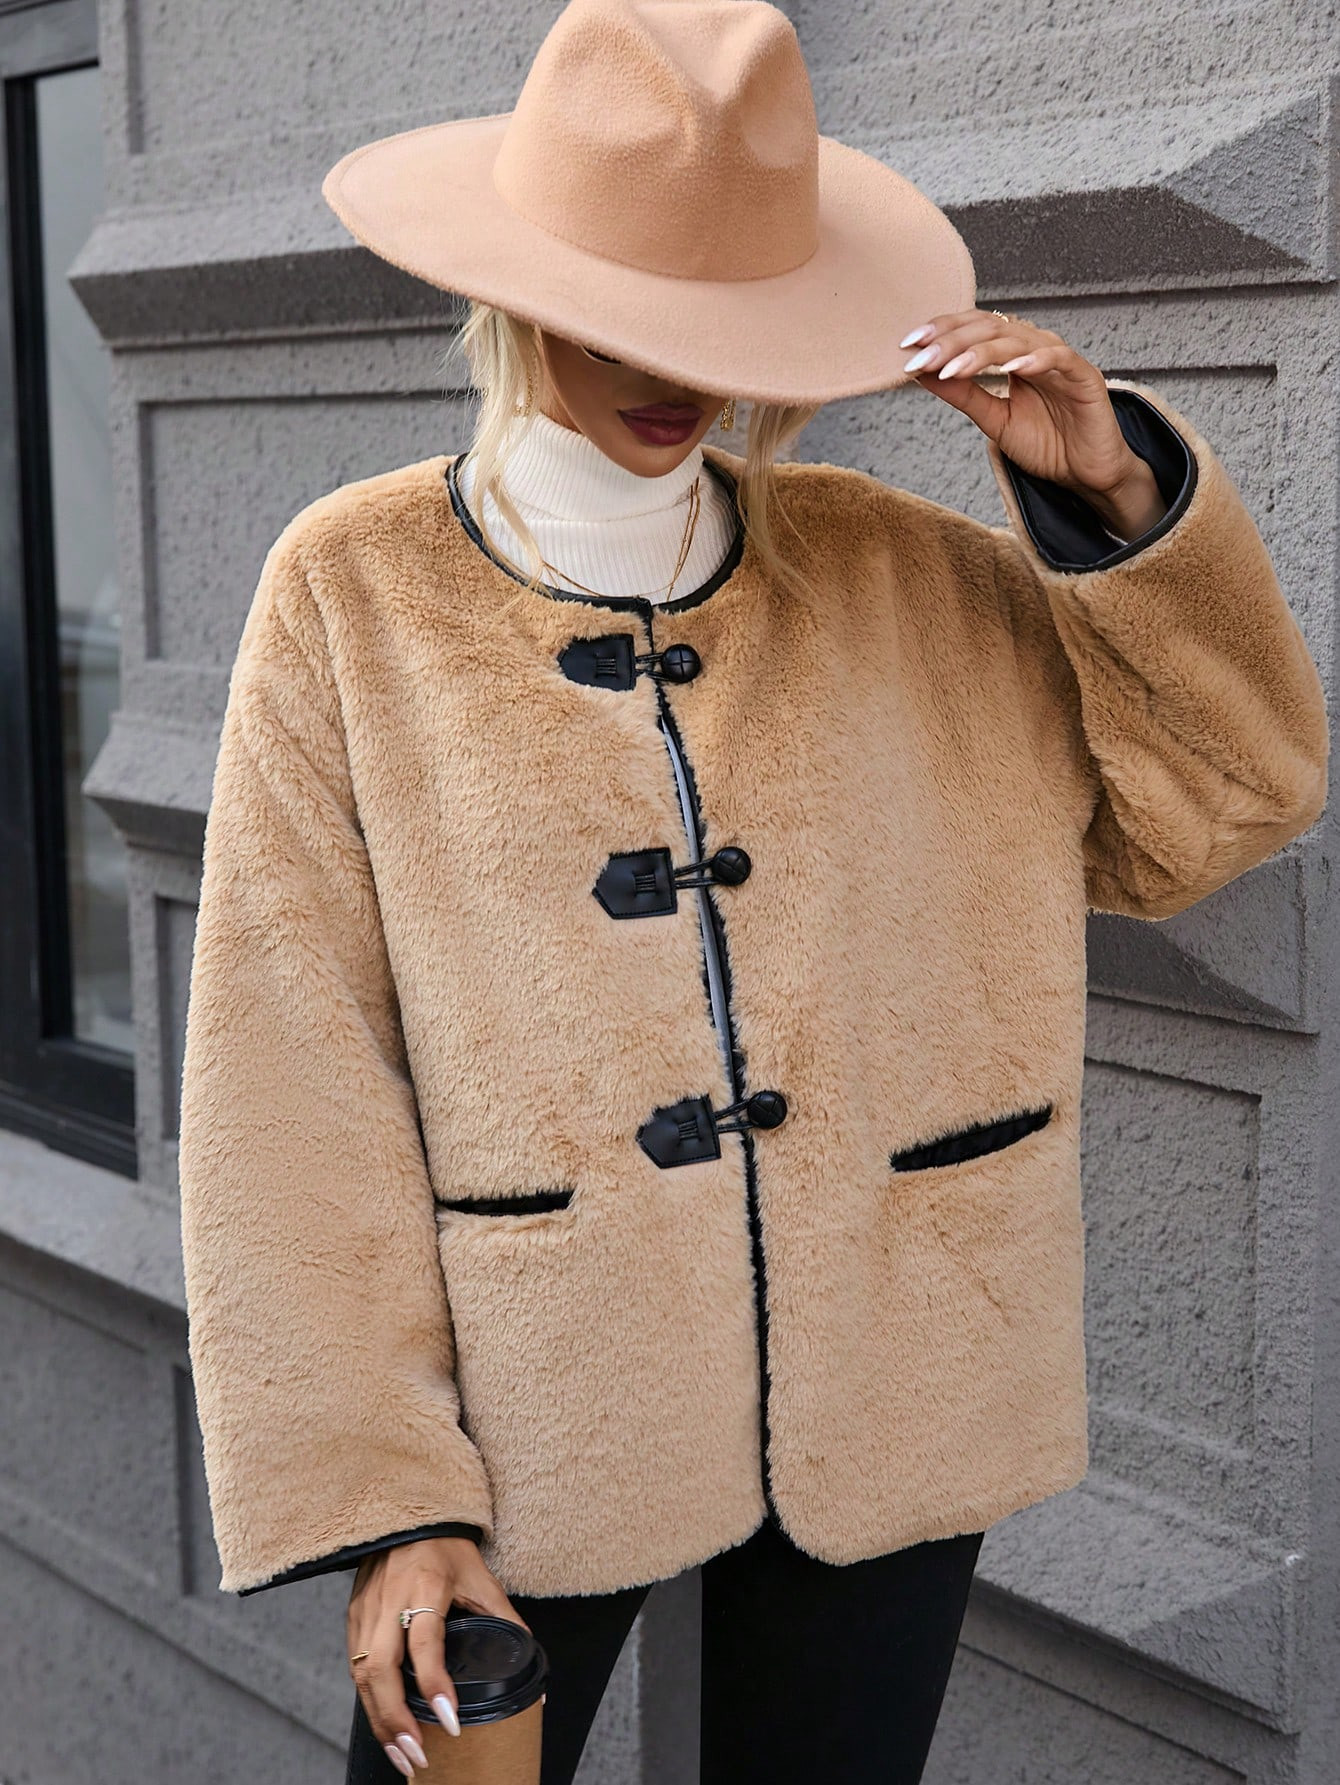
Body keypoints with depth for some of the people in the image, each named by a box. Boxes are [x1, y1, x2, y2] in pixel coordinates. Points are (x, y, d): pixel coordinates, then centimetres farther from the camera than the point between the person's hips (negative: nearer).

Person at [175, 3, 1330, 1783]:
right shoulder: (356, 589, -6)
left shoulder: (897, 572, 1)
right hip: (537, 1411, -2)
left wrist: (1113, 495, -10)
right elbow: (297, 1073, -8)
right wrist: (382, 1495, -11)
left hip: (888, 1397, 2)